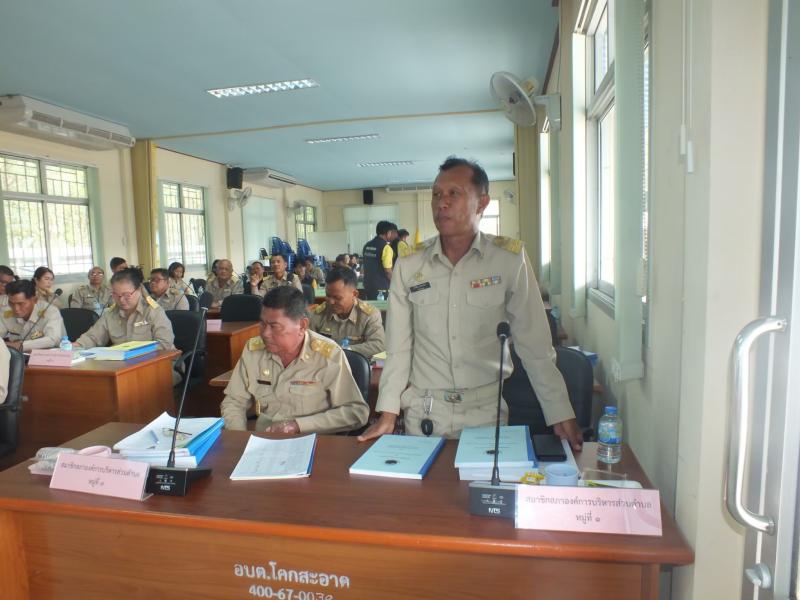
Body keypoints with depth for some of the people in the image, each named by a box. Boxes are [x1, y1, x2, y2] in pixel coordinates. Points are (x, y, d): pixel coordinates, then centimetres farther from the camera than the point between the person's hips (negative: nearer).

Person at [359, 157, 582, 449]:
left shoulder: (510, 258, -8)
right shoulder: (408, 266, -3)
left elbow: (535, 345, -6)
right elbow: (398, 348, 1)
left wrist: (561, 416, -8)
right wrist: (387, 414, -2)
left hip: (486, 411, -1)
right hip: (423, 412, 2)